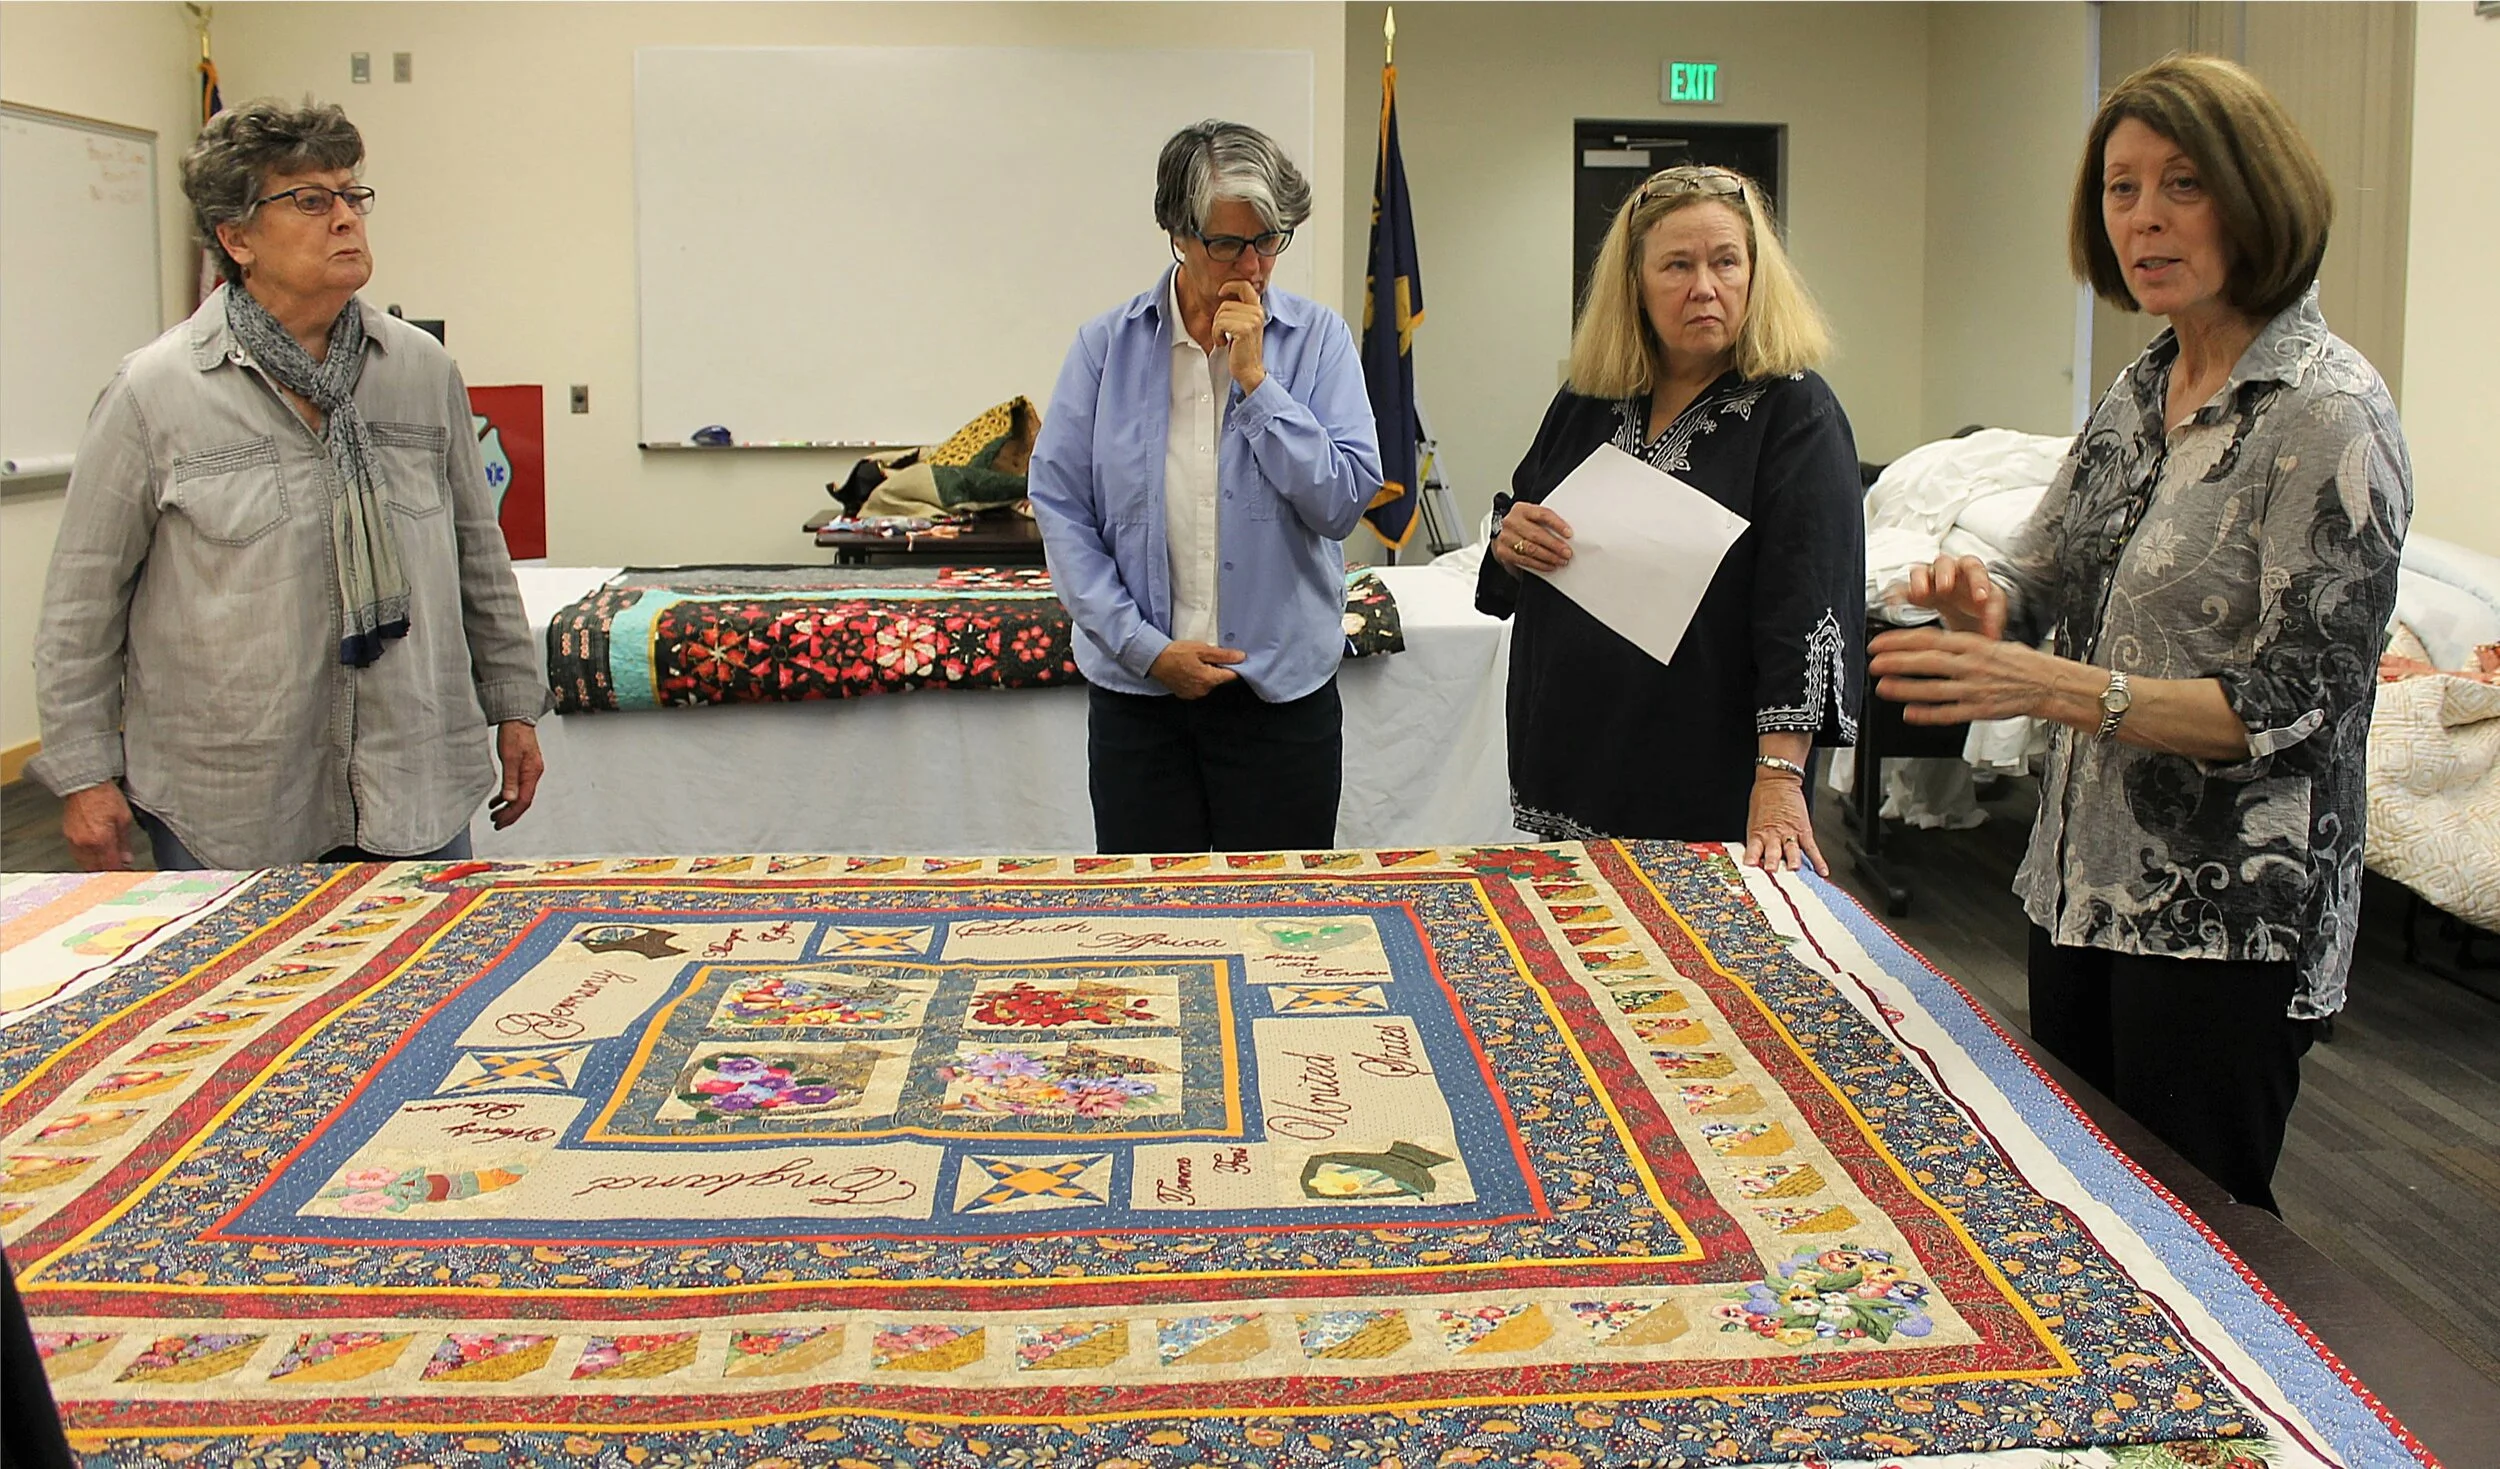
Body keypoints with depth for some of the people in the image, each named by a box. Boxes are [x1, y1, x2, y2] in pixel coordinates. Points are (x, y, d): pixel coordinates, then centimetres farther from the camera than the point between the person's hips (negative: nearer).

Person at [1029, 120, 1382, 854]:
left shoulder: (1318, 339, -1)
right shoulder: (1107, 345, 0)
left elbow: (1345, 501, -8)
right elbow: (1059, 503, -2)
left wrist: (1254, 379, -14)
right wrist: (1145, 647, -10)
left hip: (1282, 690, 0)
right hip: (1136, 690, 1)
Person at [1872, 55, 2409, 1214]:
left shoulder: (2328, 415, -15)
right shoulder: (2139, 393, 8)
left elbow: (2295, 701, -19)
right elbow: (2050, 579, 15)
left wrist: (2055, 687, -30)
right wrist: (1984, 600, -10)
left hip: (2224, 918, -7)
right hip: (2084, 883, 8)